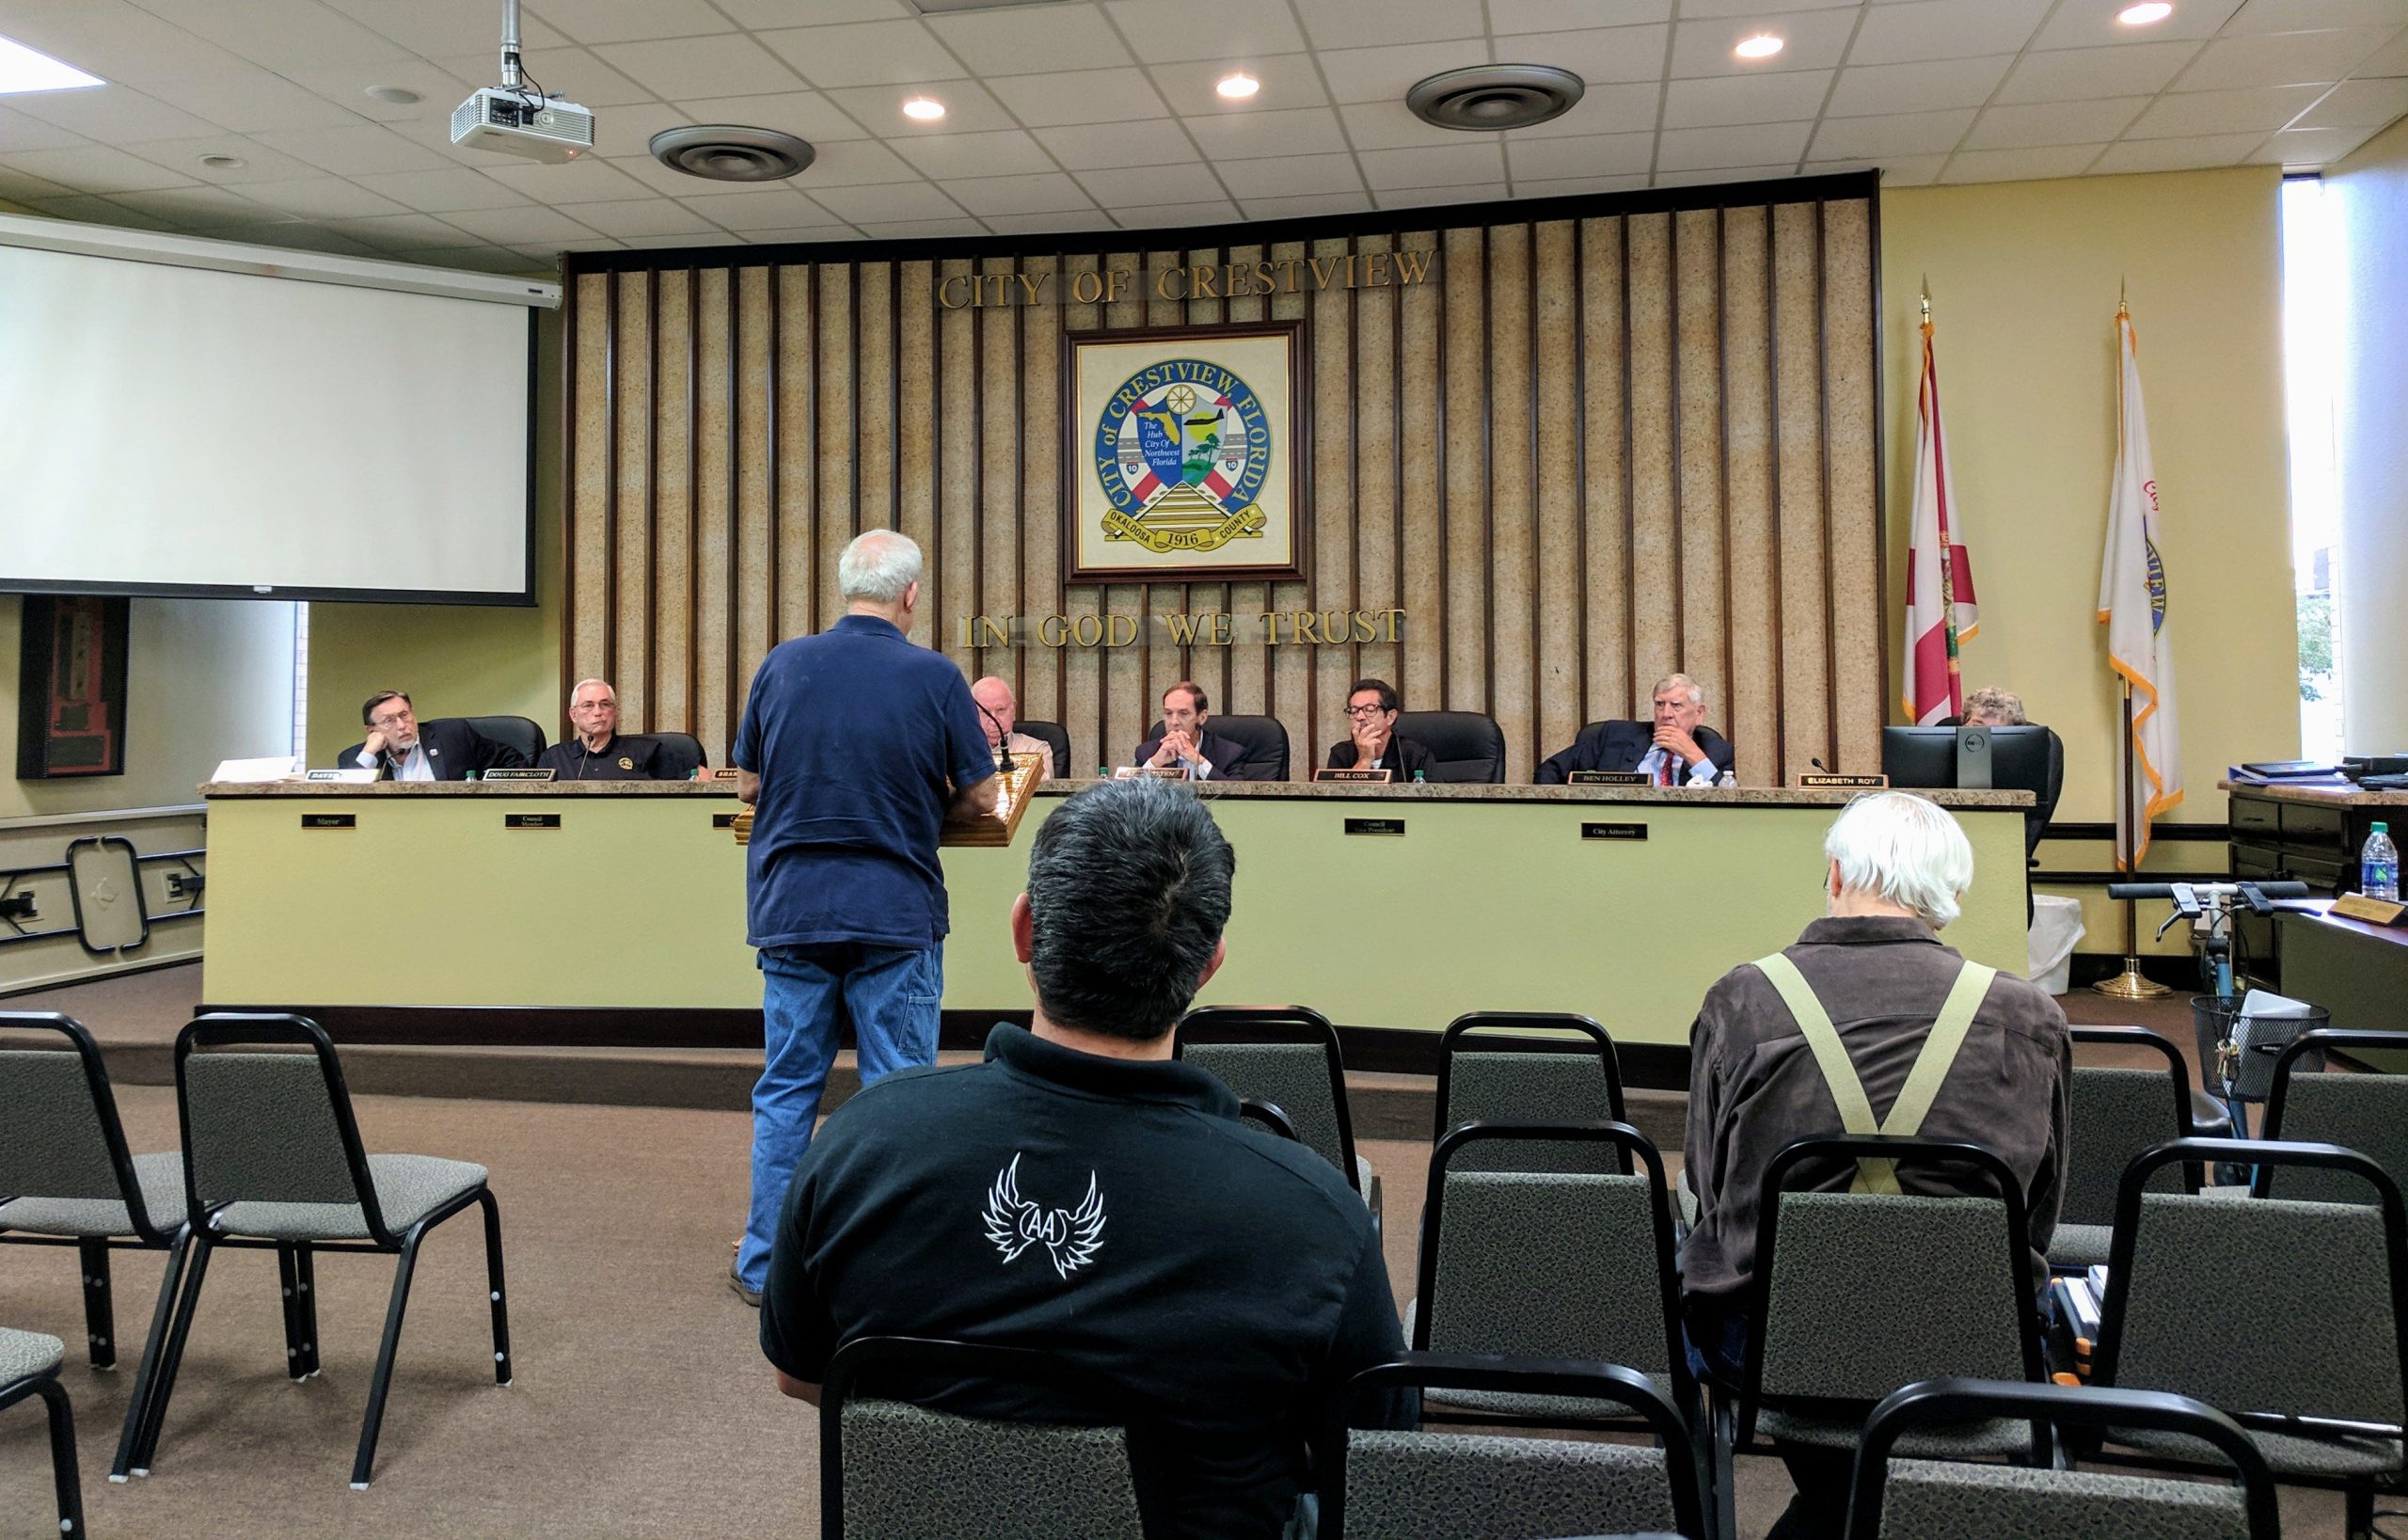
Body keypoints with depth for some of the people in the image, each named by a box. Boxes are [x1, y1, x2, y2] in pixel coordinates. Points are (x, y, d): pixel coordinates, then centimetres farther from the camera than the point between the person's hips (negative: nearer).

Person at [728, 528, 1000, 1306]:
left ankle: (765, 1264, 20)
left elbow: (746, 785, 9)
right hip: (896, 913, -3)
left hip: (791, 908, 3)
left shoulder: (783, 664, 1)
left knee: (786, 1089, 12)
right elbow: (980, 799, -1)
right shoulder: (934, 677, -7)